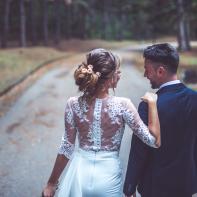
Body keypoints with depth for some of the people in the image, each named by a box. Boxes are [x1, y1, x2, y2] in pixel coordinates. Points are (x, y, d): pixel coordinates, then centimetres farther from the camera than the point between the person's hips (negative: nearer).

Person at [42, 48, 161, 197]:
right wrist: (152, 102, -8)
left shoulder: (73, 104, -10)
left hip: (79, 172, 2)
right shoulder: (122, 105, -17)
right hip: (108, 176, -2)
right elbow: (154, 141, -14)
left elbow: (66, 148, -4)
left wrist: (52, 183, 7)